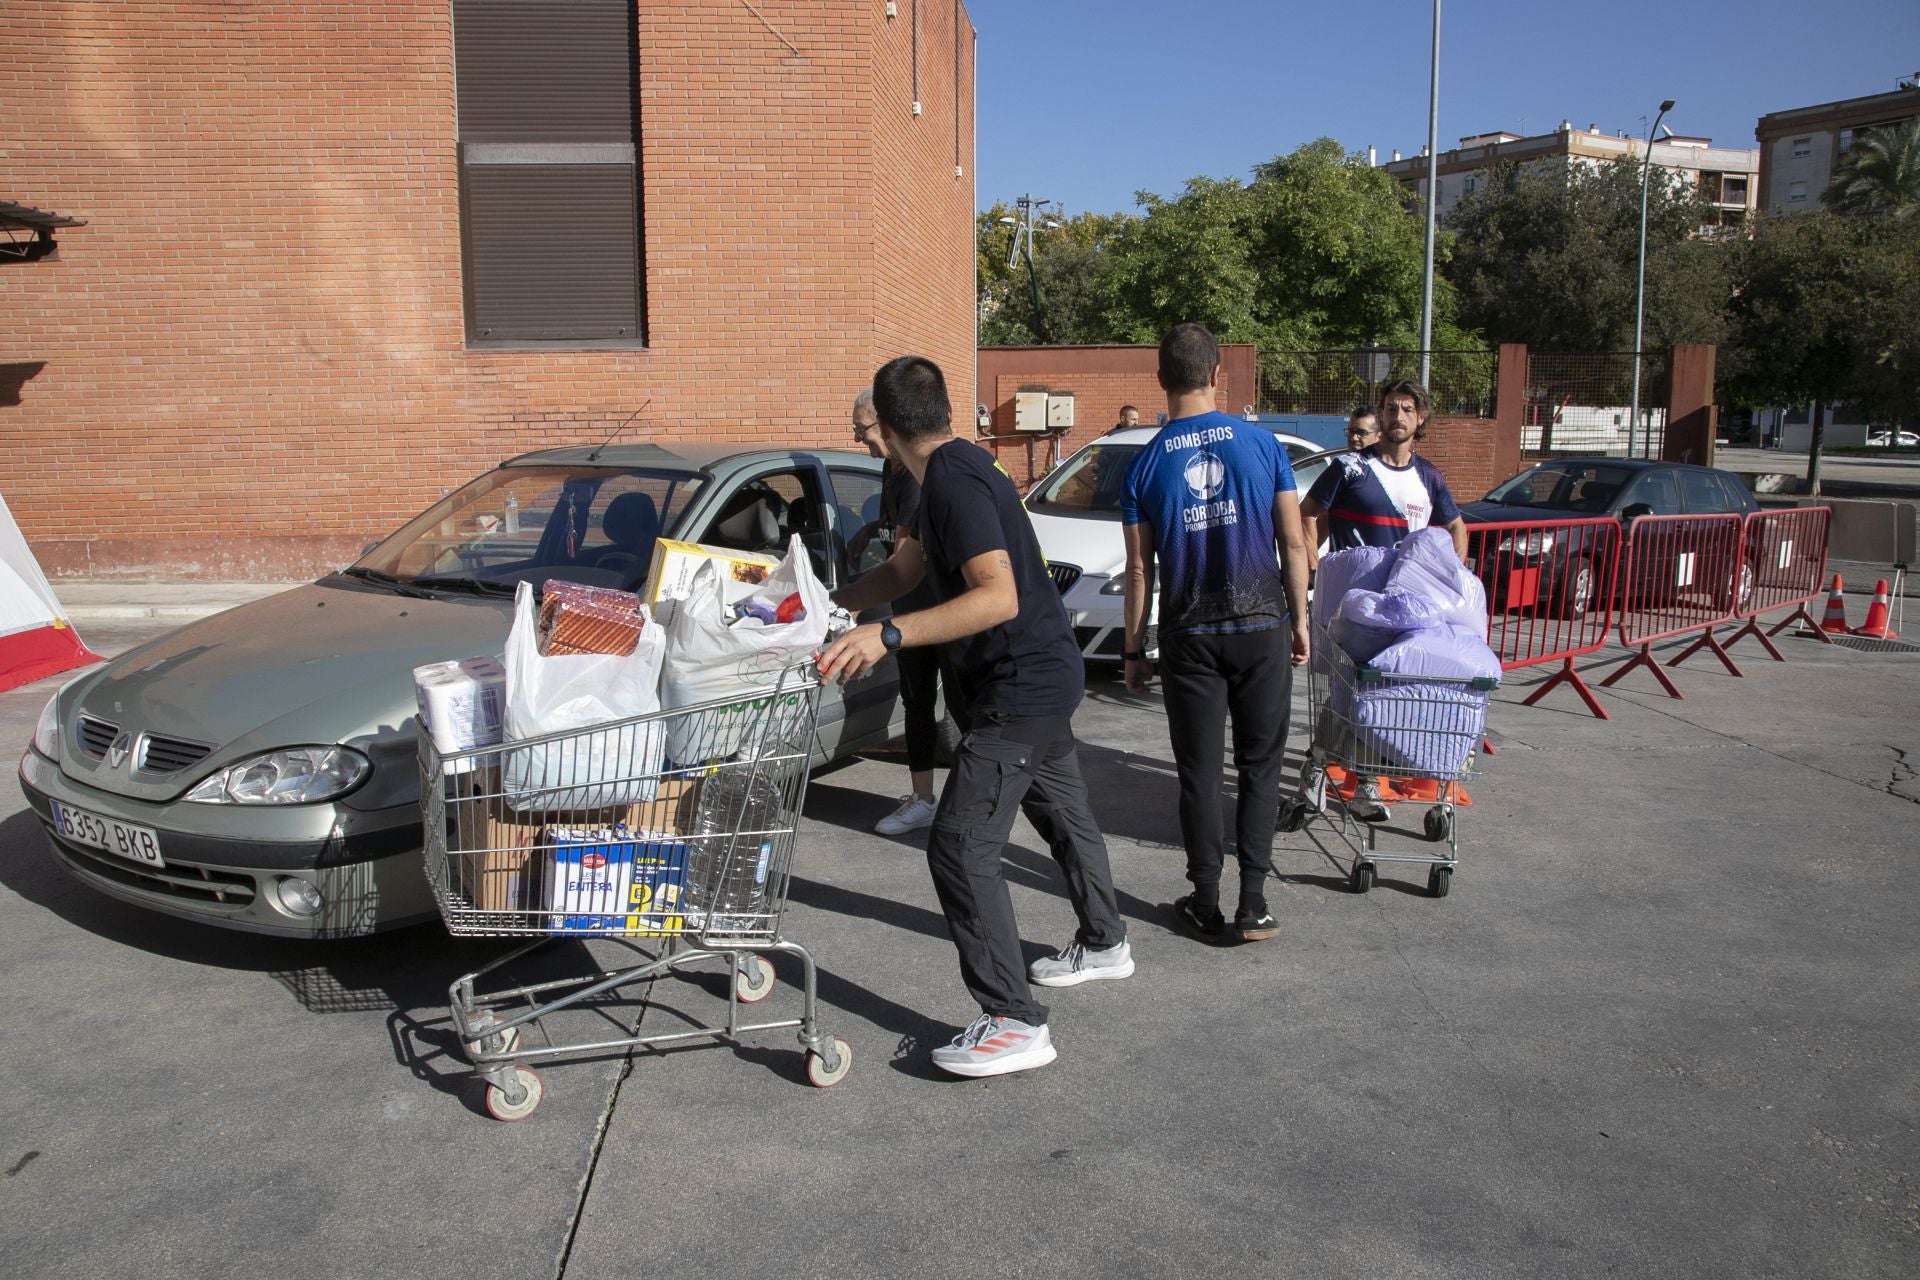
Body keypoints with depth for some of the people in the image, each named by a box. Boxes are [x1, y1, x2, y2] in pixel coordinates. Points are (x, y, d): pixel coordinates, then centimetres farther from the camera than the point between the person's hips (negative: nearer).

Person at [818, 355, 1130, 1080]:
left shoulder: (955, 482, -22)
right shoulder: (949, 474, 10)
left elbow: (998, 597, -32)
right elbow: (903, 573, 17)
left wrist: (888, 636, -39)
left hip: (1020, 687, -11)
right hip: (1043, 675, 11)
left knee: (960, 846, -11)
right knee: (1061, 811, 26)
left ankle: (1015, 1023, -6)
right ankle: (1104, 944, 47)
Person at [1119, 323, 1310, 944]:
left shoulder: (1145, 464, -2)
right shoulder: (1261, 443, -2)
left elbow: (1139, 569, -1)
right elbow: (1294, 543, 0)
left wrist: (1134, 649, 7)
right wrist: (1299, 620, 11)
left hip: (1190, 636, 0)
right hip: (1262, 626, 0)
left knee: (1199, 771, 8)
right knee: (1260, 765, 8)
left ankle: (1206, 903, 14)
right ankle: (1253, 904, 8)